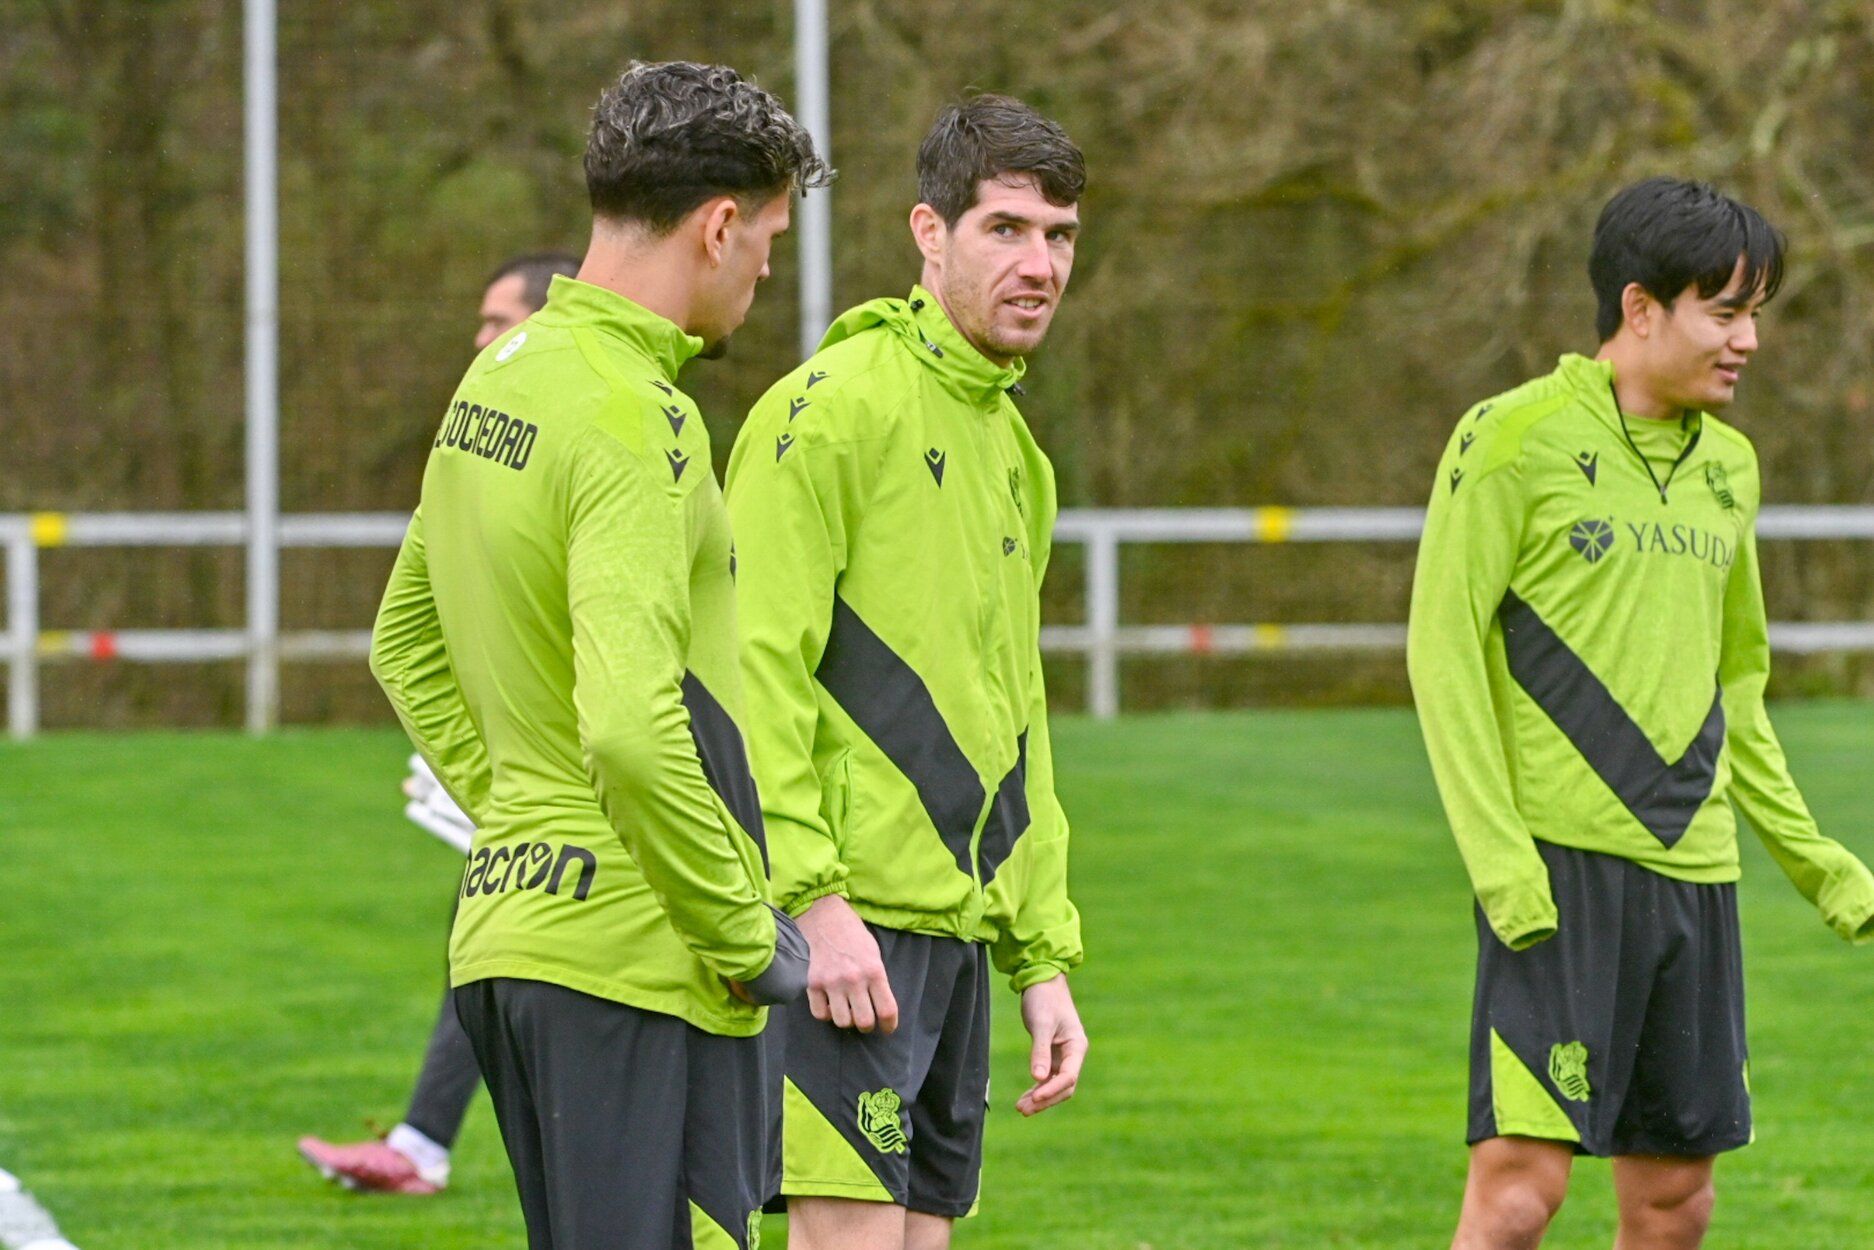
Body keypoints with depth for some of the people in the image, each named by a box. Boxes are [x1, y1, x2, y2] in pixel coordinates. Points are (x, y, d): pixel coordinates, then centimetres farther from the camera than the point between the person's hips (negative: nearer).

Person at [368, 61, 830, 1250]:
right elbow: (630, 727, -26)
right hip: (640, 959, -9)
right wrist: (748, 938, -16)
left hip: (509, 929, 10)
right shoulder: (637, 420, -17)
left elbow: (406, 646, 26)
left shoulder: (496, 378, 13)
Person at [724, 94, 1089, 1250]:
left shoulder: (1016, 453, 20)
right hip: (842, 931, -9)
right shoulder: (839, 407, -8)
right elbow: (754, 667, -15)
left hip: (955, 932, 9)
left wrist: (1045, 959, 20)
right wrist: (811, 895, -21)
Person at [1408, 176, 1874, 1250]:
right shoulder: (1517, 438, -5)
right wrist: (1497, 856, -15)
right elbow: (1443, 648, -8)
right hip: (1561, 865, -7)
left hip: (1695, 871, 7)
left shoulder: (1728, 466, 16)